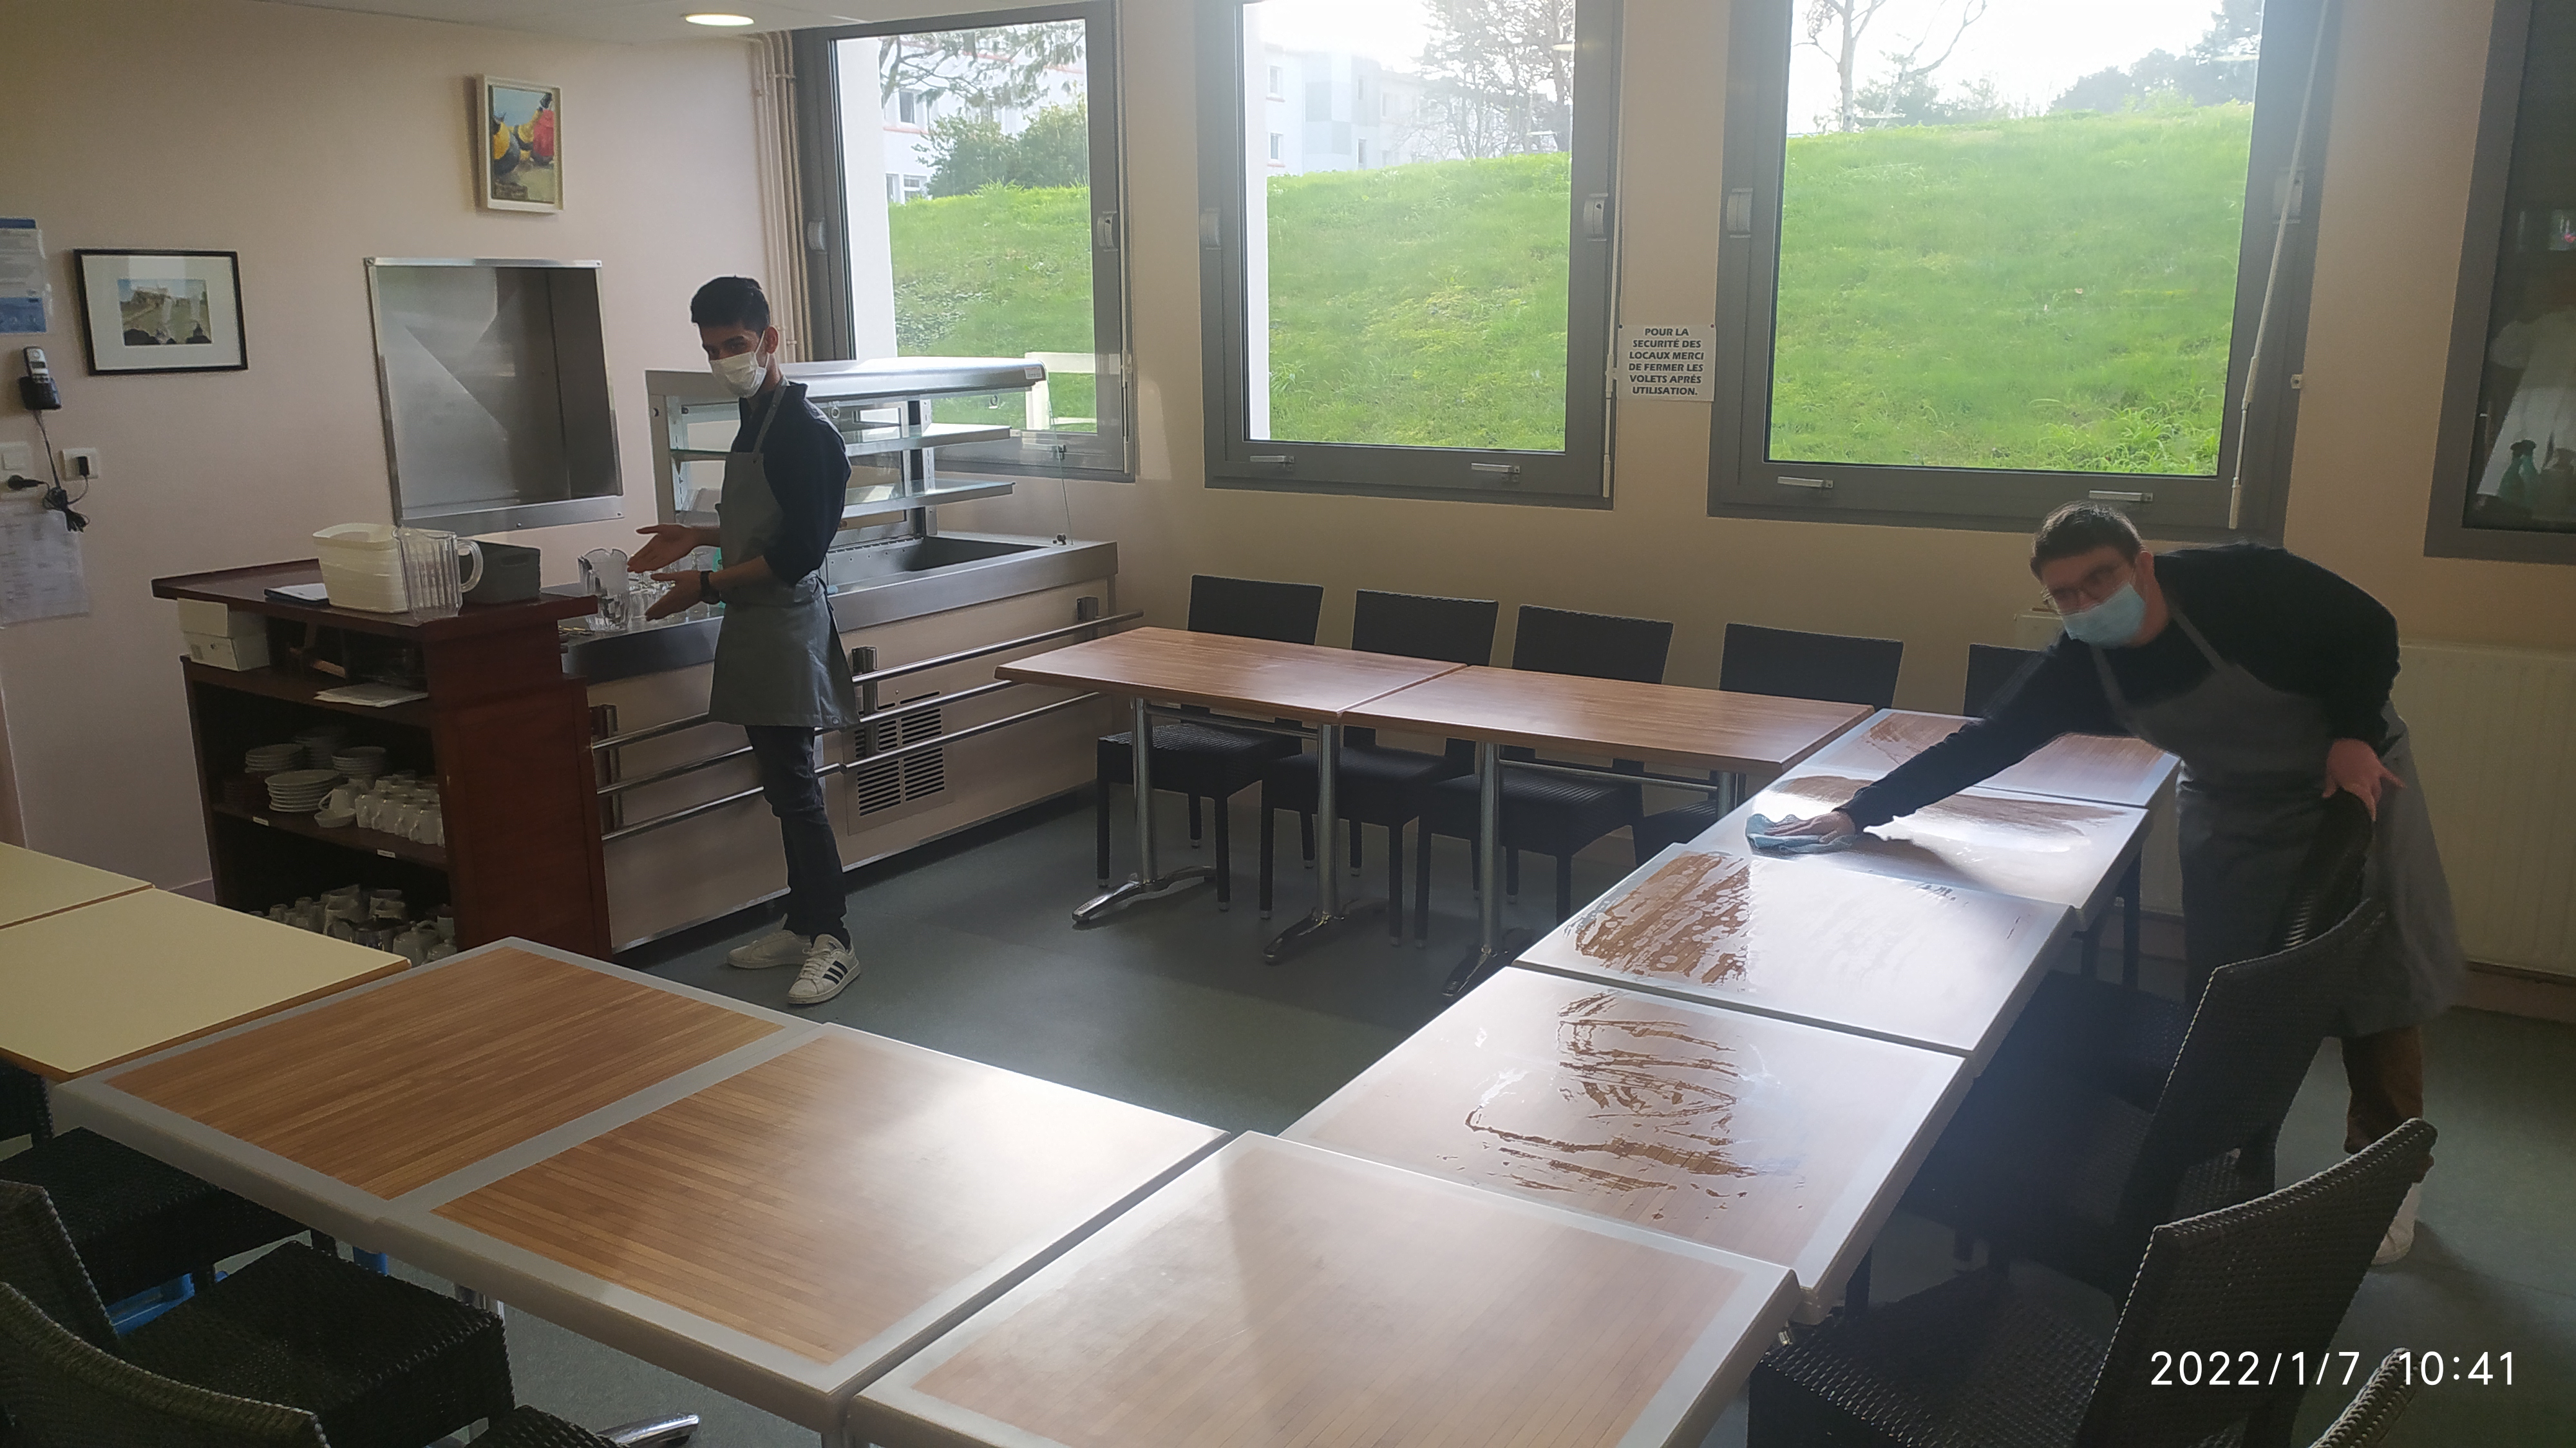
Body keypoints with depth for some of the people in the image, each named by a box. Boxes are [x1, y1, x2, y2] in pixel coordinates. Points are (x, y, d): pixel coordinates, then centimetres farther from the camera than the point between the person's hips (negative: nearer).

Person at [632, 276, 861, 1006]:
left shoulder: (803, 430, -15)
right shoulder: (756, 419, 15)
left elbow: (797, 552, -21)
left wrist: (707, 585, -17)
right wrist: (700, 536, 15)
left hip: (788, 622, -10)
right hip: (757, 625, 10)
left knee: (795, 788, -7)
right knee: (783, 786, 14)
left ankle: (833, 942, 0)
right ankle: (802, 924, 23)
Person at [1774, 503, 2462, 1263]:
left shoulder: (2244, 581, -27)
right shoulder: (2079, 669, -18)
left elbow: (2369, 630, -14)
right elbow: (1979, 746, -17)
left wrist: (2354, 735, -25)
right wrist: (1859, 812, -21)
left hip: (2355, 778, -3)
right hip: (2233, 813, 3)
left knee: (2378, 979, 2)